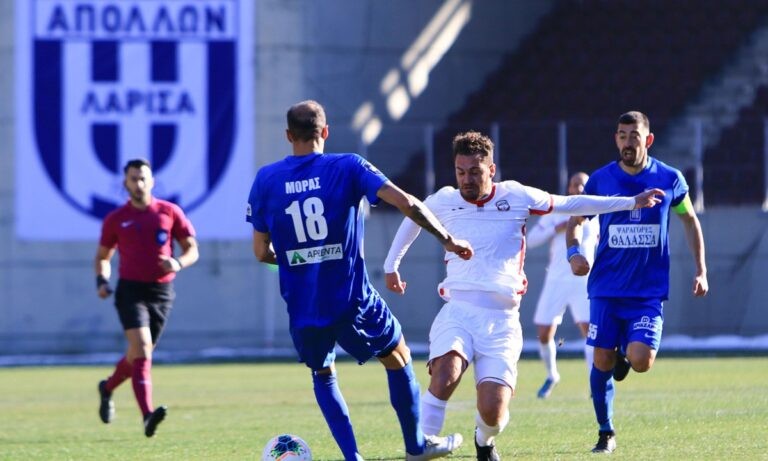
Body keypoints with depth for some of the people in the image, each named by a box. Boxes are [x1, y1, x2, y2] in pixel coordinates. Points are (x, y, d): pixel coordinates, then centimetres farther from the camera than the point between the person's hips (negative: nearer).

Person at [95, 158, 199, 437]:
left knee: (139, 354, 13)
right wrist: (102, 281, -2)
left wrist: (178, 263, -16)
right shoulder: (116, 220, 5)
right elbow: (103, 256, 17)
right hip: (130, 291, -2)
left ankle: (107, 388, 43)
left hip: (161, 292, 2)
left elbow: (192, 250, 6)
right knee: (141, 349, -21)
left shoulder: (170, 213, 4)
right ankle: (148, 415, -31)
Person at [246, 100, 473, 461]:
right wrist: (446, 239, -4)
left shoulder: (266, 179, 1)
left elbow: (261, 251, 4)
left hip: (302, 309, 2)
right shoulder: (347, 167, -5)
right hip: (351, 302, -2)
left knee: (322, 375, 25)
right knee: (397, 356, 22)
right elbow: (405, 203, -15)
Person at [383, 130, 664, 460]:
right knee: (445, 376, -30)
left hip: (501, 321, 0)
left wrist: (632, 202, 14)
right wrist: (391, 265, 35)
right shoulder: (443, 201, 6)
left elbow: (569, 204, 12)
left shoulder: (515, 197, 2)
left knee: (493, 411, -10)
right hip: (458, 310, 0)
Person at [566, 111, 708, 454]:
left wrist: (700, 270, 9)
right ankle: (606, 433, 16)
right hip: (606, 287, 1)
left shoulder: (670, 180, -1)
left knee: (641, 361, -17)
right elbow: (576, 219, 11)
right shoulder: (601, 180, -1)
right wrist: (574, 251, -10)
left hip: (649, 291, -1)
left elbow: (690, 220, 14)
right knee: (602, 361, -2)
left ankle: (627, 354, 21)